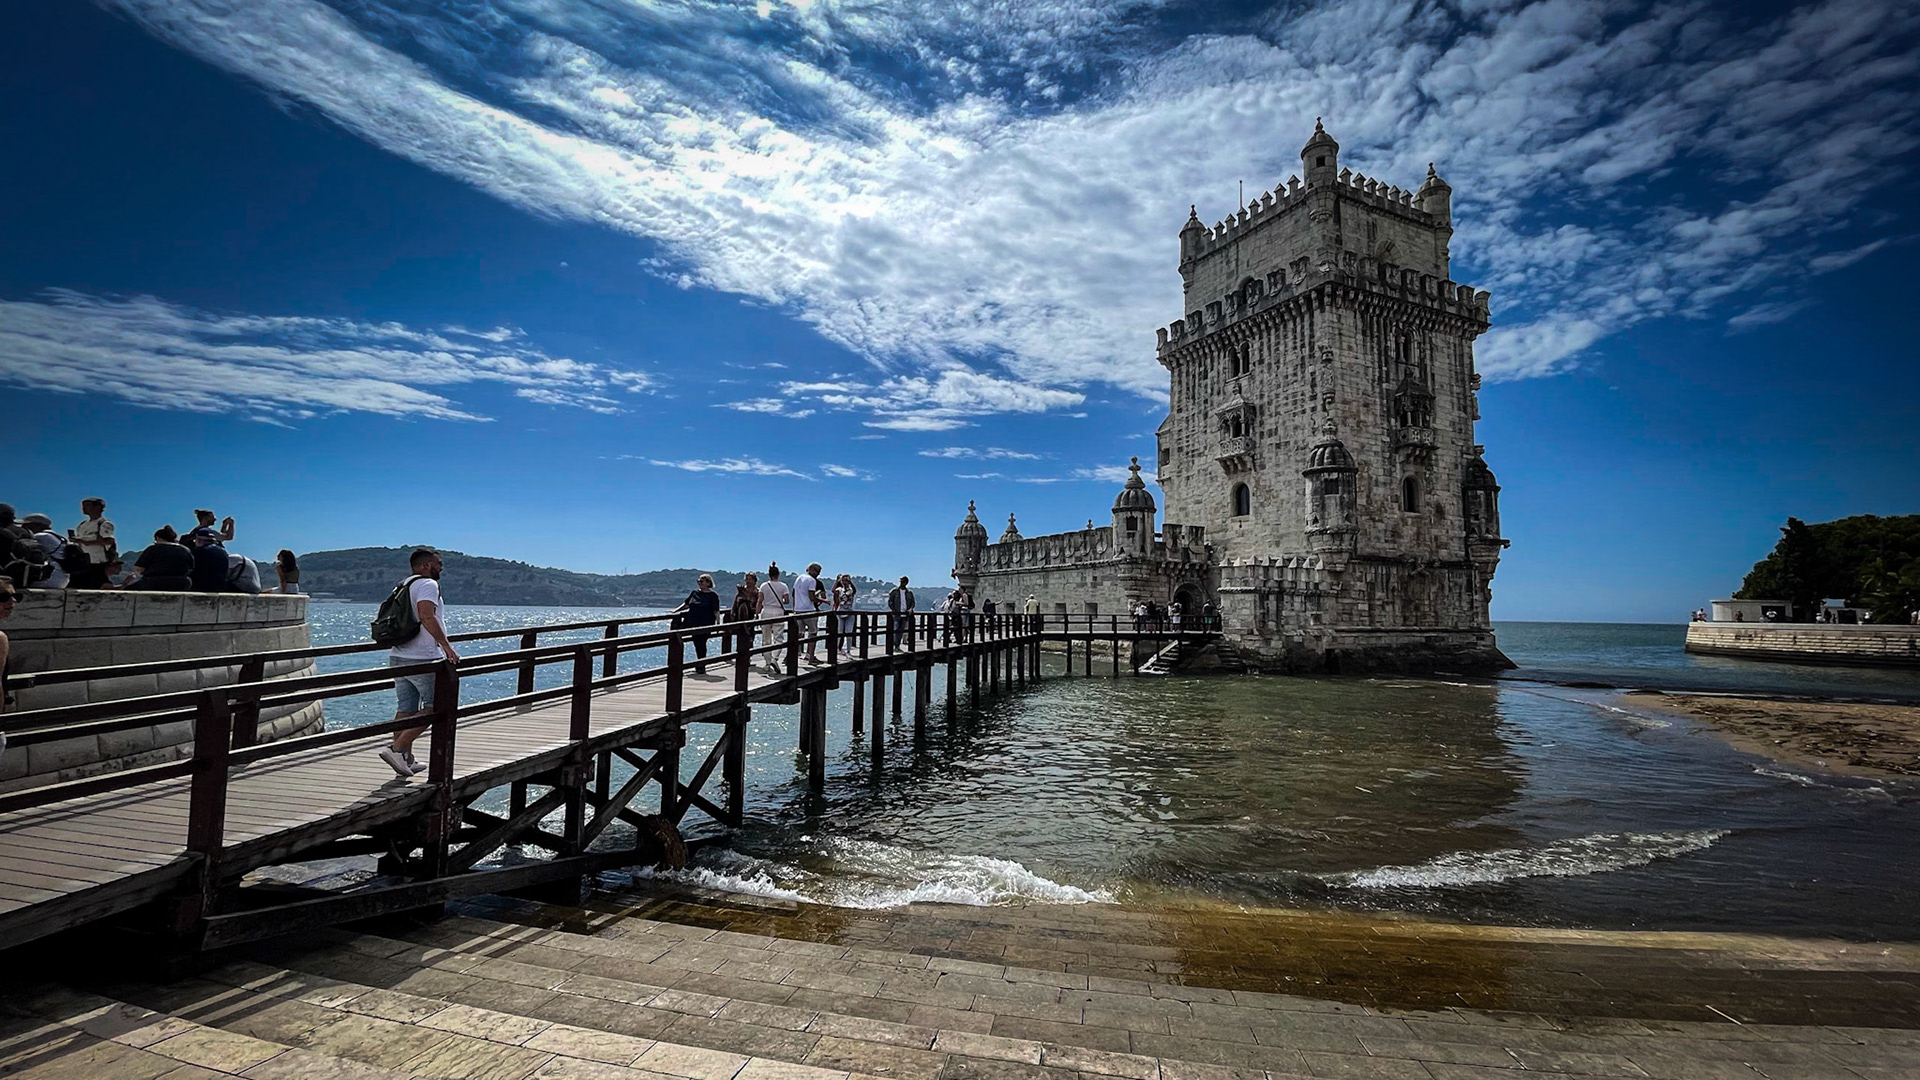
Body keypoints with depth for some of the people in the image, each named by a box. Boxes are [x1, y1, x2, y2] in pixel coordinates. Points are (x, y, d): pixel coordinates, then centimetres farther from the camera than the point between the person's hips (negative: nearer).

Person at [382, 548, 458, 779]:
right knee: (433, 708, 0)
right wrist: (447, 646, -30)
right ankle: (397, 749, -7)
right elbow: (427, 616, -26)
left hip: (398, 657, 9)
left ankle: (406, 761, 16)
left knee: (405, 709, 11)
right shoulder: (427, 584, -10)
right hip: (422, 659, -9)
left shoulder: (404, 585, 20)